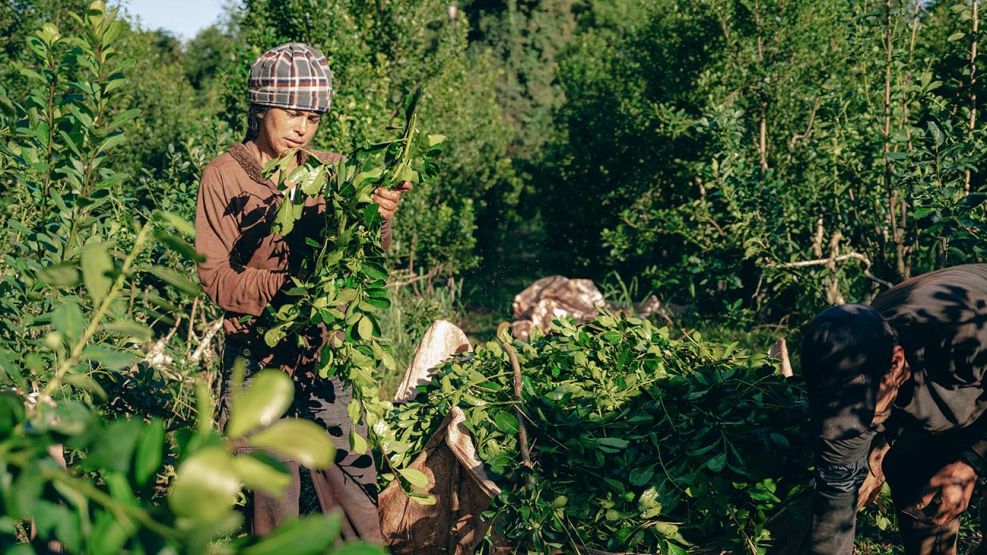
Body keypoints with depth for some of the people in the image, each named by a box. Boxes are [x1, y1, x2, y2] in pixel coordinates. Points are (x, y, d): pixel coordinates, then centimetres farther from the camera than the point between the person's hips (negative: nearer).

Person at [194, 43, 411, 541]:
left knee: (352, 480, 0)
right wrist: (287, 285, -22)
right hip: (258, 356, -2)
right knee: (272, 492, 2)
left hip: (324, 352, 2)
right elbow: (215, 279, -6)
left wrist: (378, 218, -23)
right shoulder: (224, 176, -1)